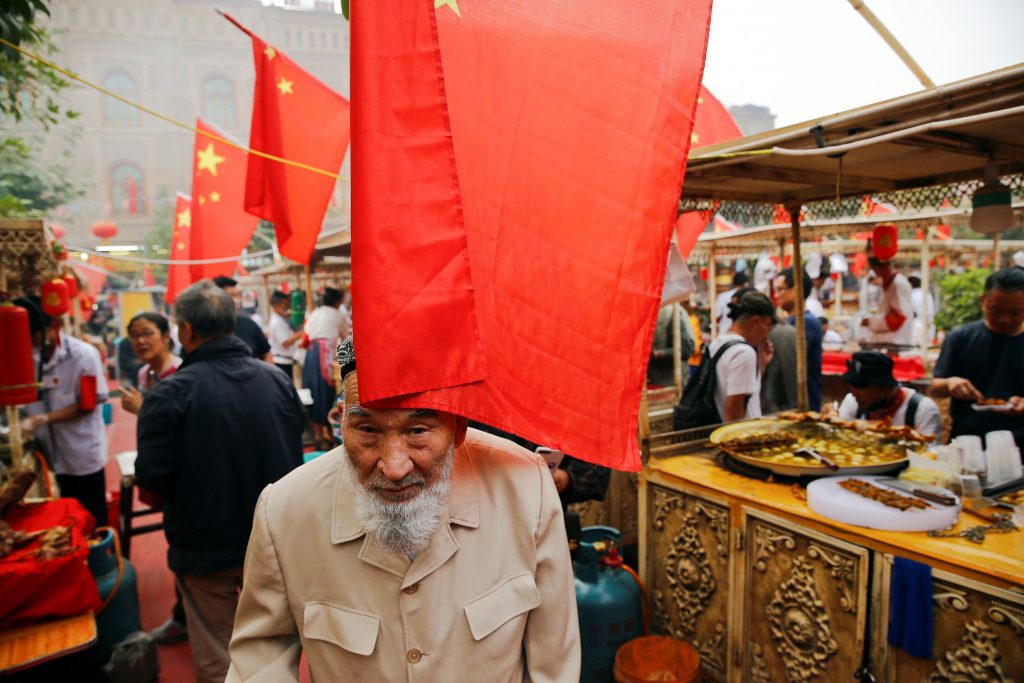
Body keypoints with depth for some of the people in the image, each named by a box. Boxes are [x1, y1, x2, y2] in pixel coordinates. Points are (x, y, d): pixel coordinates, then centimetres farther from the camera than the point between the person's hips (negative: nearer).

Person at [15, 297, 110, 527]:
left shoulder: (83, 355, -15)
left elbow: (86, 405, -12)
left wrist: (43, 419, -22)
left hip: (83, 455, -4)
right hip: (47, 454, 4)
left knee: (92, 519, 11)